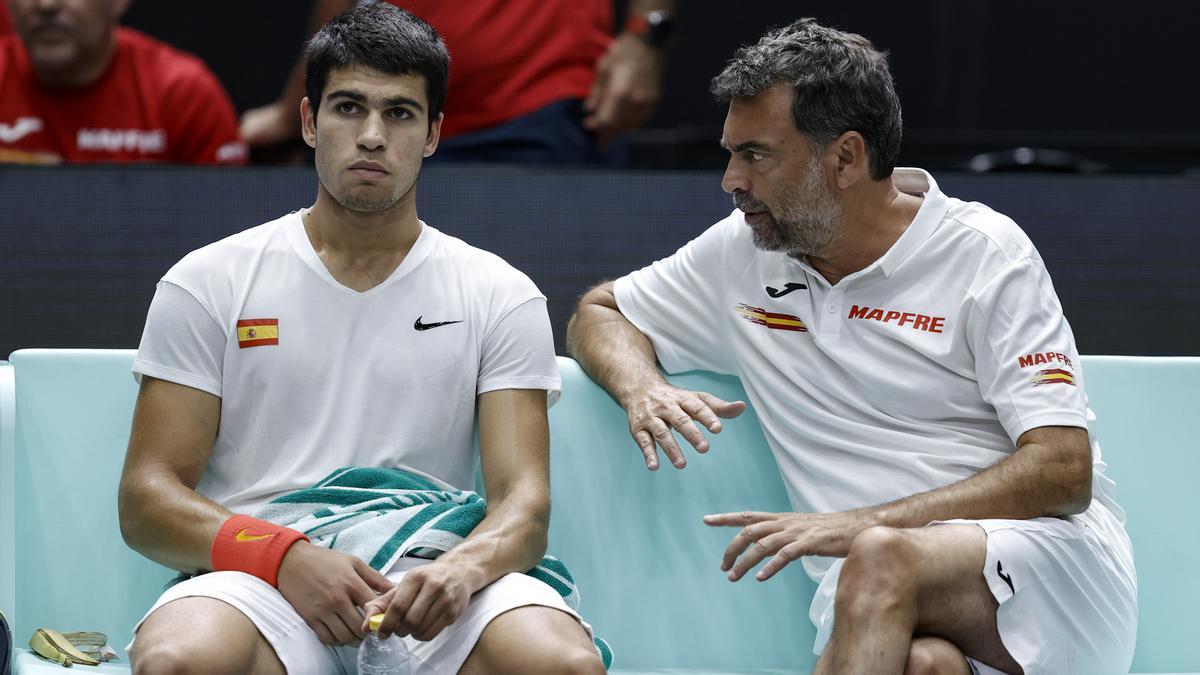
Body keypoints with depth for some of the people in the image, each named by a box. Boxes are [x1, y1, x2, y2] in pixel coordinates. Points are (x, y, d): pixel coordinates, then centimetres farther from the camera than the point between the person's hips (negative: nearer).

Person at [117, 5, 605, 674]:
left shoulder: (501, 297, 14)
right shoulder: (208, 285, 11)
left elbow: (524, 500, 4)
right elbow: (147, 501, 5)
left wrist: (460, 569, -21)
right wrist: (288, 559, -15)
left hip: (426, 593, 1)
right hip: (258, 582, -1)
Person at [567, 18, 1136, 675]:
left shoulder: (984, 251, -2)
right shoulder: (742, 252, 14)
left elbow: (1063, 472, -10)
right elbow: (599, 313, 29)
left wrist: (857, 525, -19)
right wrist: (642, 390, 2)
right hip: (877, 607, 2)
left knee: (882, 559, -38)